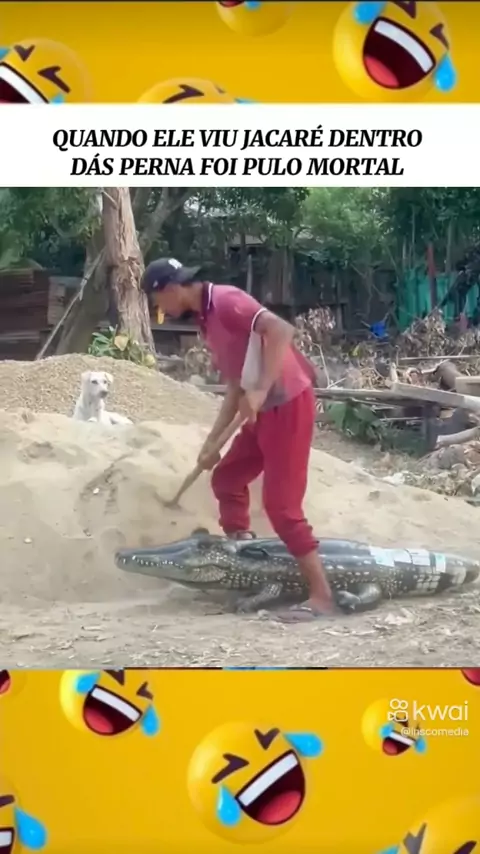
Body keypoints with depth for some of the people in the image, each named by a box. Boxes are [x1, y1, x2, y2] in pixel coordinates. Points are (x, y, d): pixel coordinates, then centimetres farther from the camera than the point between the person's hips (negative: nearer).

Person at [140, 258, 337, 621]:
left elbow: (281, 330, -29)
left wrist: (261, 391, -32)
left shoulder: (226, 301, -14)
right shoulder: (207, 319, 14)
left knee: (281, 503, -10)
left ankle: (322, 596, -5)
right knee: (227, 478, 18)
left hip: (288, 404, -10)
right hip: (262, 410, 10)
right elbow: (236, 387, 16)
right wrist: (212, 442, 14)